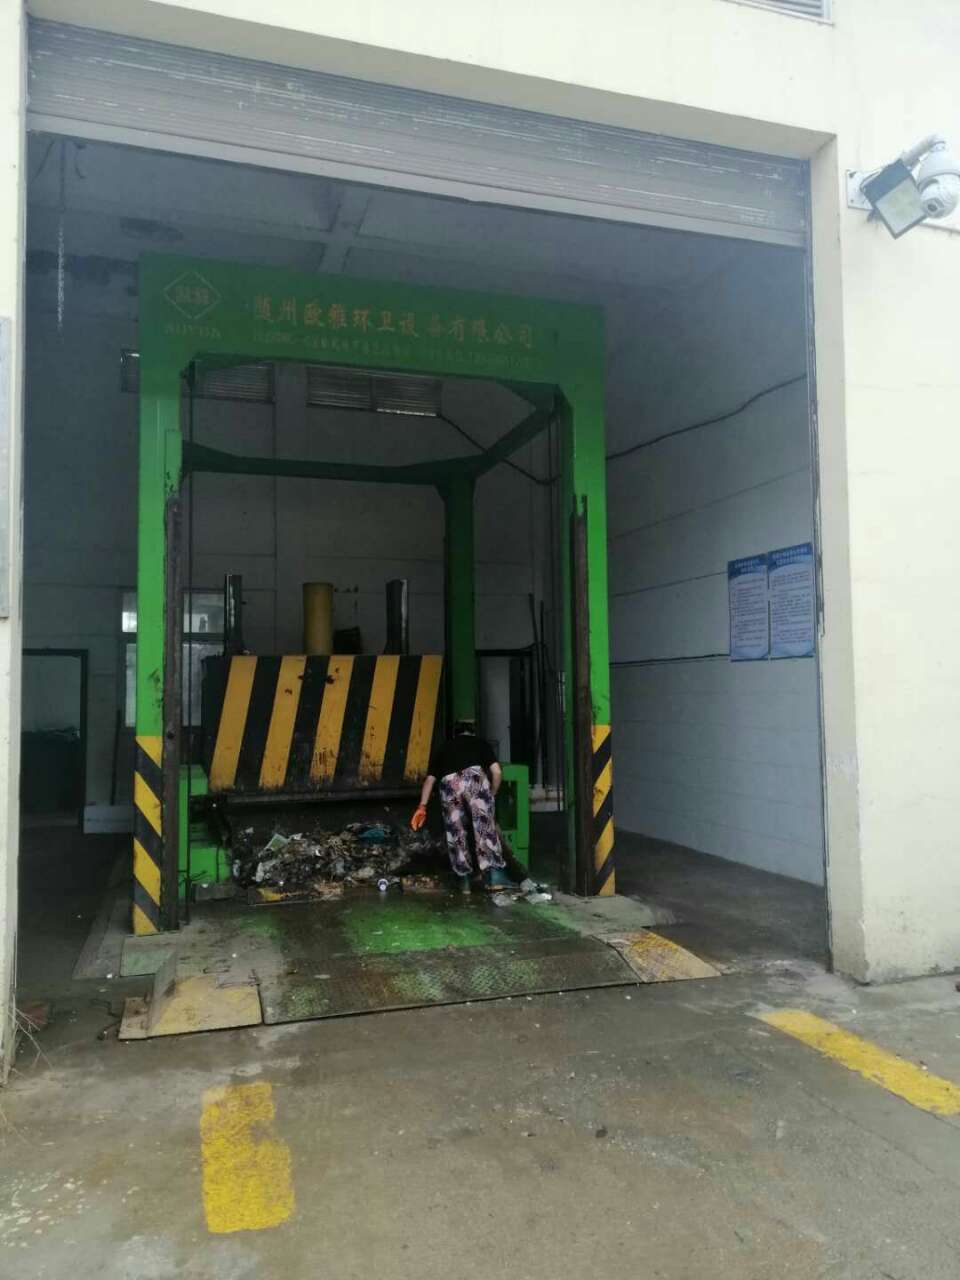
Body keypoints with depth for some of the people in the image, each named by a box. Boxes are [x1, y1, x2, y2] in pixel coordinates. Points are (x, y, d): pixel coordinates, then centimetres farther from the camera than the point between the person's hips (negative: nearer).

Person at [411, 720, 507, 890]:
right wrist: (491, 794, 31)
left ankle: (464, 880, 15)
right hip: (474, 776, -2)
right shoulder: (481, 743, 31)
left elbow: (430, 778, 25)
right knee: (485, 826, 2)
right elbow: (497, 772, 16)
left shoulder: (443, 747, 36)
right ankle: (494, 872, -5)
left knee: (456, 833, 11)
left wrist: (422, 806, 21)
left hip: (449, 783, 2)